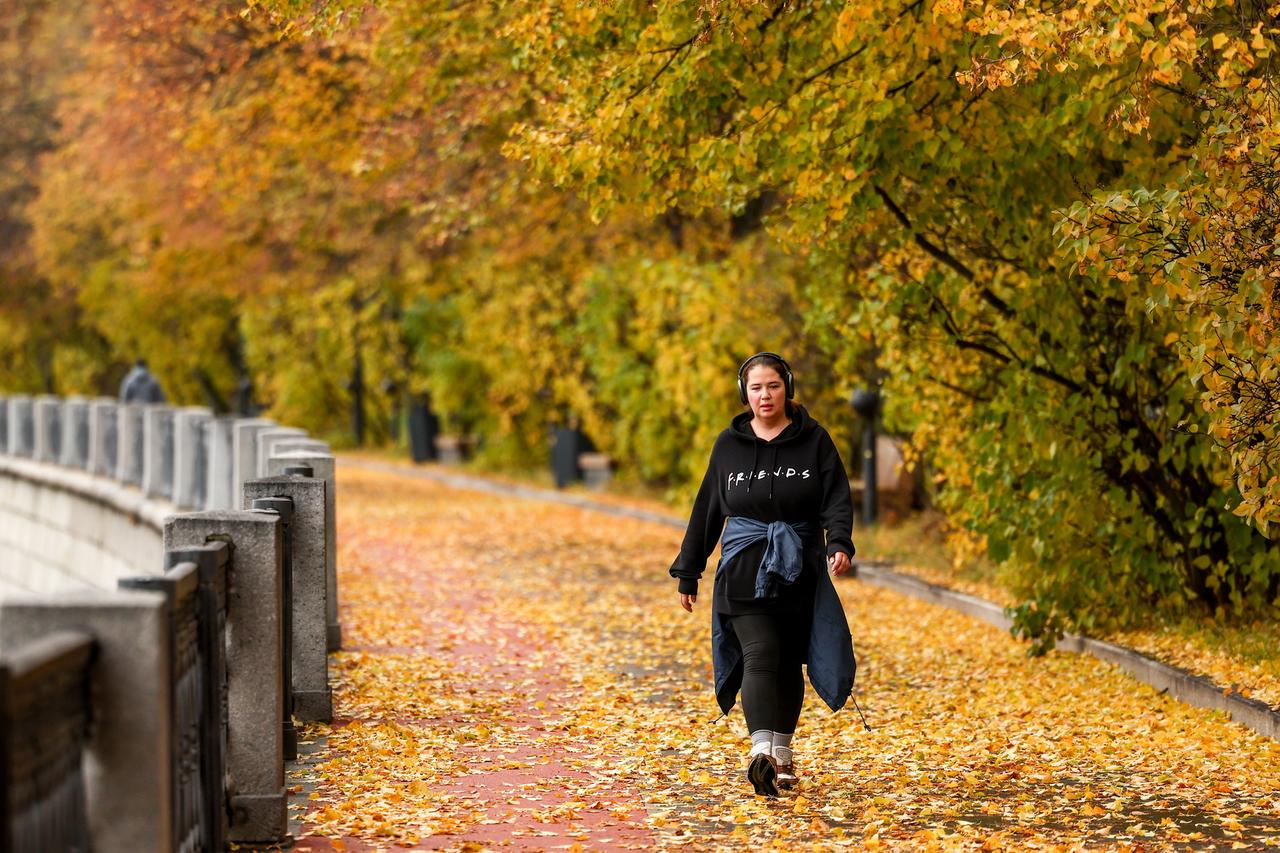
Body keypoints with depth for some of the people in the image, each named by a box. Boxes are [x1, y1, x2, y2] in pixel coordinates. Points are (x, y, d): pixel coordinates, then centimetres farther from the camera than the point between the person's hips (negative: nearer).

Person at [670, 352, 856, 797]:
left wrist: (839, 543, -22)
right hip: (744, 570, -1)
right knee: (760, 656, -15)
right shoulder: (729, 444, 7)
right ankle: (761, 751, -26)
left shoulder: (813, 439, 3)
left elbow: (837, 498, -3)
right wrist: (688, 572, 13)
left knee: (789, 662, 7)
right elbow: (707, 509, 12)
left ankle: (782, 753, 20)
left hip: (799, 571, 1)